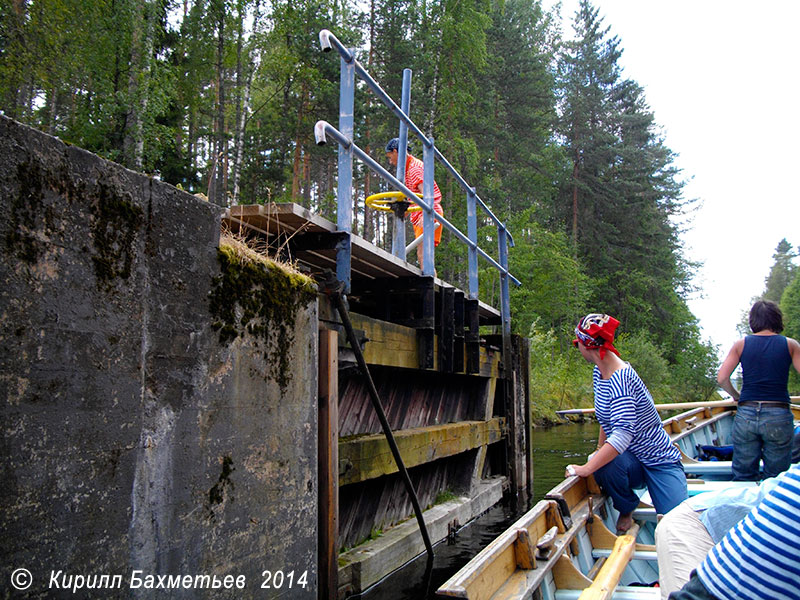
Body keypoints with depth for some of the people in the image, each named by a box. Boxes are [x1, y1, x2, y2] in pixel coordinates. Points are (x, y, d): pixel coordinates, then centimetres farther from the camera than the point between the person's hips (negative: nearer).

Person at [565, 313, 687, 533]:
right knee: (605, 466, -27)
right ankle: (626, 511, 0)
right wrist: (600, 449, 10)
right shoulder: (599, 373, 3)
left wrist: (585, 469, -36)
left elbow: (623, 434, -35)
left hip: (659, 461, -7)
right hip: (631, 461, 7)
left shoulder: (620, 379, -25)